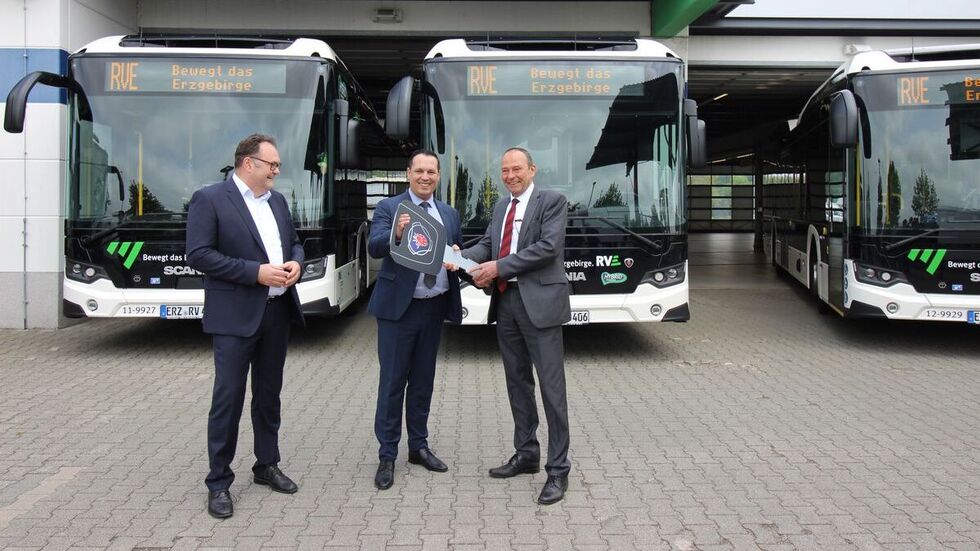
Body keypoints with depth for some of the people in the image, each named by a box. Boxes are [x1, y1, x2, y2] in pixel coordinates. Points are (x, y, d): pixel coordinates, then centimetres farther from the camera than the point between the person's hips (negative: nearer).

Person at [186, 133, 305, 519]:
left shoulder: (277, 200, 13)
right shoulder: (209, 199, -8)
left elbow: (294, 242, 21)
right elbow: (198, 255, -15)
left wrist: (296, 263, -3)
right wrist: (255, 271, -19)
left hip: (277, 311, 7)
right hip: (235, 316, -6)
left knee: (269, 394, 15)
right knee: (228, 397, -2)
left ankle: (267, 465, 30)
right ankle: (218, 483, 10)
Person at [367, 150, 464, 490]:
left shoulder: (450, 214, 12)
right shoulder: (389, 208, -4)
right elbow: (374, 248, -19)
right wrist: (396, 235, -39)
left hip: (435, 307, 5)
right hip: (398, 307, -5)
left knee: (423, 381, 15)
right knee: (393, 382, 1)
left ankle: (418, 446, 27)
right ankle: (387, 456, 10)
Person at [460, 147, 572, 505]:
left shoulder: (552, 202, -5)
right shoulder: (501, 206, 17)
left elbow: (548, 247, -16)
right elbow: (487, 243, 13)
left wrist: (498, 266, -17)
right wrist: (462, 257, -9)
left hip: (538, 303, -7)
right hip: (506, 302, 7)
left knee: (551, 386, -4)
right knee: (517, 382, 15)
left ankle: (558, 469, 3)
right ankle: (526, 454, 27)